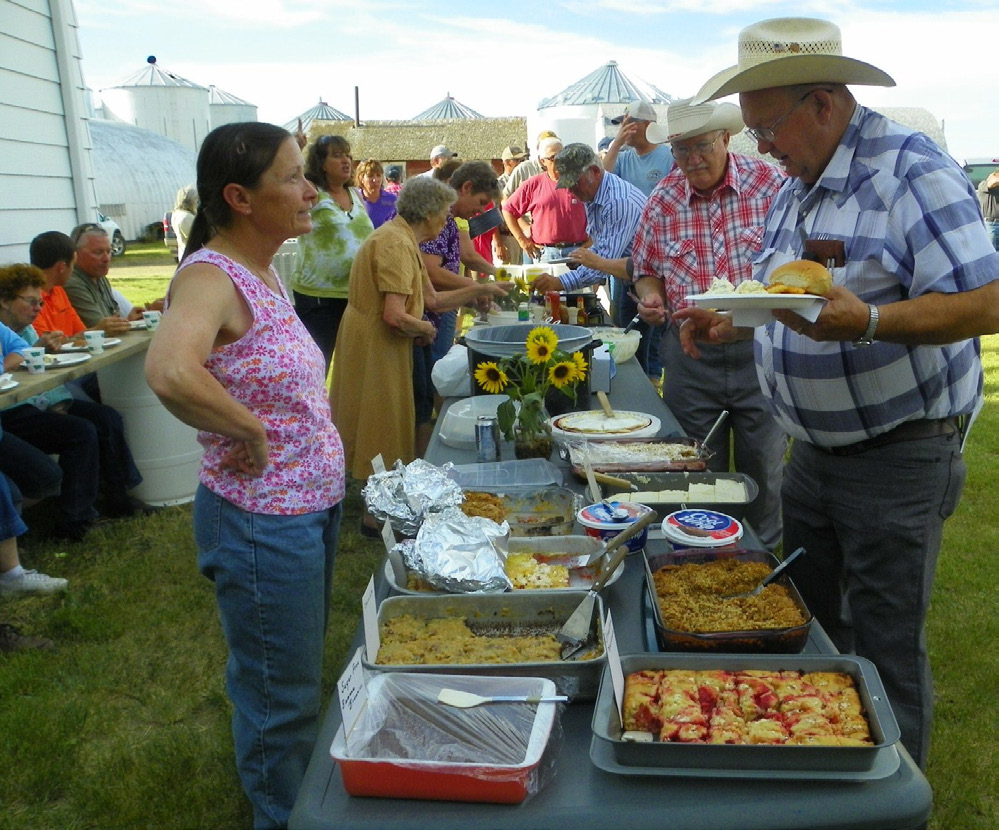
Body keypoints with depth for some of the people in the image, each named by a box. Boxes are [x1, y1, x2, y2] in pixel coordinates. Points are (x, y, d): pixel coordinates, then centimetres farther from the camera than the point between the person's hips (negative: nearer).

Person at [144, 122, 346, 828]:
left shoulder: (264, 269, 5)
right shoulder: (209, 277, -22)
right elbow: (170, 373, -42)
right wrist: (251, 435, -26)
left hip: (314, 505, 9)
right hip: (263, 522, -9)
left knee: (302, 678, 26)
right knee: (282, 700, 11)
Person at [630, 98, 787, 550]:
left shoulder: (771, 183, -6)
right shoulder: (663, 200, 2)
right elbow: (646, 269, 13)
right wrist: (650, 296, -9)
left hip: (759, 348, -2)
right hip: (689, 356, 2)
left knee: (765, 474, 10)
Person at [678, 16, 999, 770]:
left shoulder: (912, 171, -17)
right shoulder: (798, 185, 10)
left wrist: (868, 321, -38)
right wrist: (730, 324, 4)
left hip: (897, 458, -9)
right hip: (815, 451, 9)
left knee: (885, 652, 3)